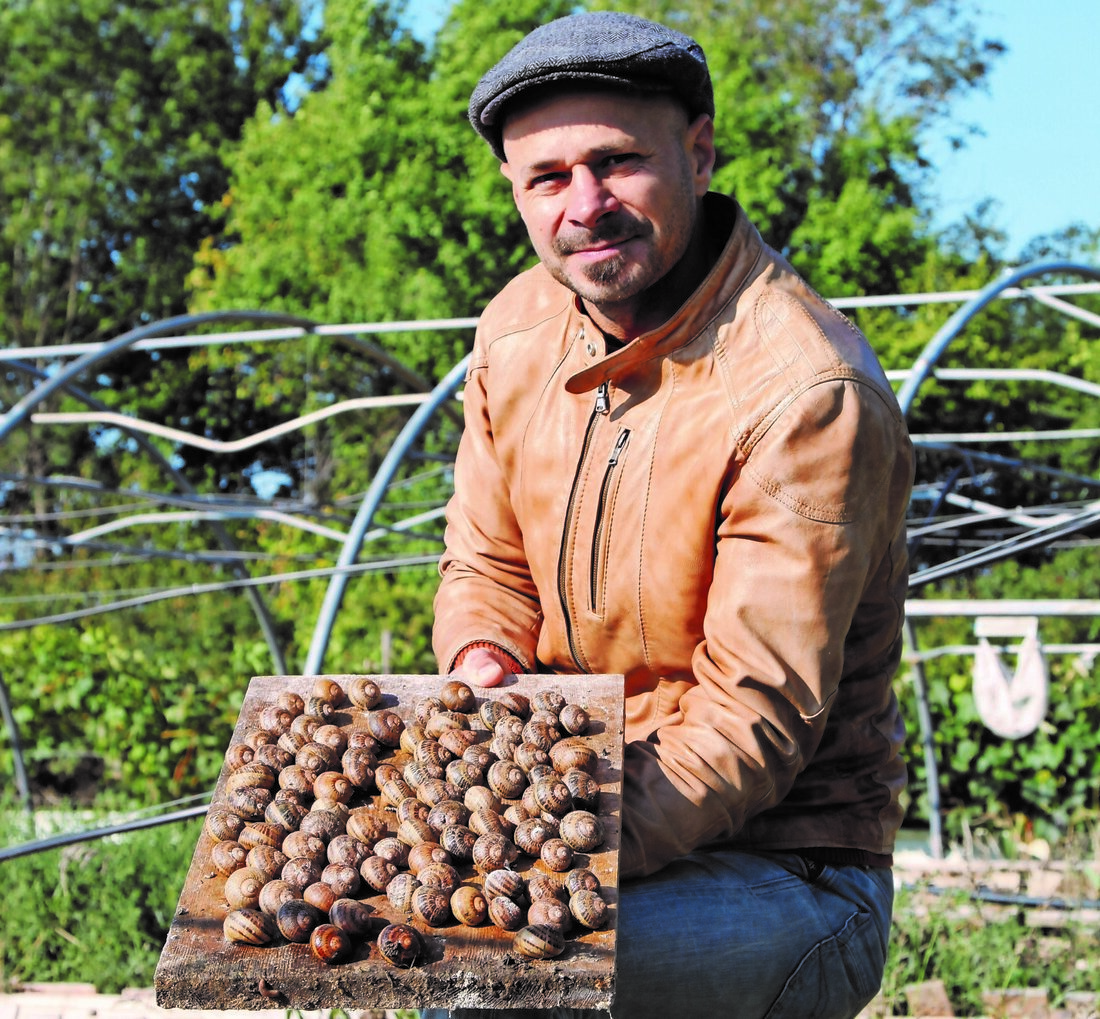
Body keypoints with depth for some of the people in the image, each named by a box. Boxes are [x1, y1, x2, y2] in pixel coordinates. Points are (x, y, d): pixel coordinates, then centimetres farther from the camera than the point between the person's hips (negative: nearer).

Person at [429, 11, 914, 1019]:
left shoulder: (808, 394, -21)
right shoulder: (521, 324, 2)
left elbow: (756, 717, -23)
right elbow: (486, 568, 12)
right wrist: (488, 670, -12)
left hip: (784, 872, -7)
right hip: (590, 810, 7)